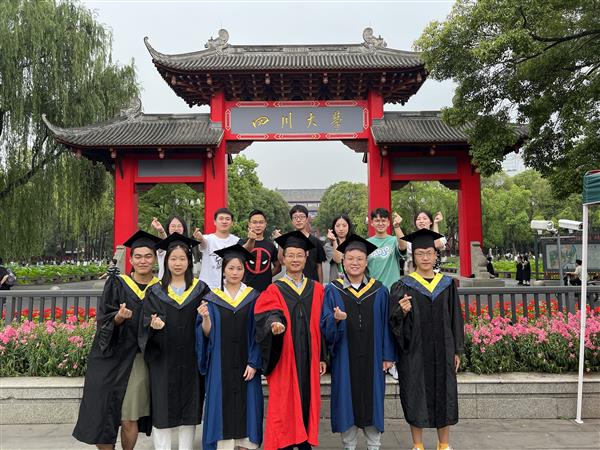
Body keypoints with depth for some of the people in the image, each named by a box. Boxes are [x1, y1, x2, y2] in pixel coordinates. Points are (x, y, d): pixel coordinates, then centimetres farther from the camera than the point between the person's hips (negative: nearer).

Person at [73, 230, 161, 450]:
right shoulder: (116, 284, 3)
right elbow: (103, 320, -2)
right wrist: (119, 317, -22)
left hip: (139, 360, 0)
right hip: (111, 358, 0)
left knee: (129, 419, -1)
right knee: (105, 412, -1)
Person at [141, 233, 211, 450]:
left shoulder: (200, 289, 4)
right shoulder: (156, 292, 6)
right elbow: (145, 322, 1)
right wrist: (154, 325, -21)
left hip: (191, 359, 0)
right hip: (163, 360, 0)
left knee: (189, 409, 7)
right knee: (162, 411, 3)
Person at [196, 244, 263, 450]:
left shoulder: (253, 298, 3)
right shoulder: (212, 299, 4)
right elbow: (207, 334, 1)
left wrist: (254, 363, -9)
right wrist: (205, 318, -19)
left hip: (245, 365, 0)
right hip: (221, 366, 0)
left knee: (246, 406, 3)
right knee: (222, 407, 2)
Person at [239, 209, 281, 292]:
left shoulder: (270, 245, 8)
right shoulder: (242, 242, 1)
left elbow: (278, 266, 19)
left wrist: (267, 276, 3)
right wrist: (251, 240, -41)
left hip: (266, 289, 2)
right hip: (247, 288, -2)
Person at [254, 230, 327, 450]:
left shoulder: (317, 289, 9)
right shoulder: (274, 290, 1)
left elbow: (321, 325, 9)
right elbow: (266, 316, -14)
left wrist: (322, 357, 7)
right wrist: (274, 323, -37)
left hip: (308, 358, 3)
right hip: (284, 358, -2)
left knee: (307, 400, 7)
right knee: (285, 404, -1)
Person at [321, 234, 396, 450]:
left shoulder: (379, 291, 4)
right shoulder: (332, 290, 0)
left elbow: (385, 325, 5)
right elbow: (324, 325, -3)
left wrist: (388, 355, 1)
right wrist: (336, 319, -24)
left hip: (372, 357, 1)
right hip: (344, 358, -1)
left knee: (372, 398, 9)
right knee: (347, 399, 6)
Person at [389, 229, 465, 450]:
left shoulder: (447, 284, 6)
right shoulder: (403, 286, -3)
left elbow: (455, 318, 9)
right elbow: (394, 321, -4)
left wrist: (457, 350, 7)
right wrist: (403, 312, -26)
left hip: (442, 351, 3)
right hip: (414, 352, -2)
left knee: (444, 397, 9)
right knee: (416, 398, 5)